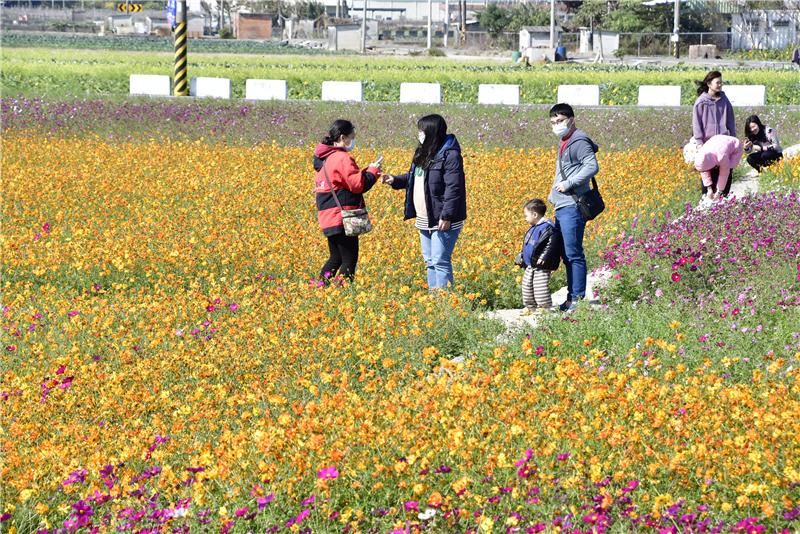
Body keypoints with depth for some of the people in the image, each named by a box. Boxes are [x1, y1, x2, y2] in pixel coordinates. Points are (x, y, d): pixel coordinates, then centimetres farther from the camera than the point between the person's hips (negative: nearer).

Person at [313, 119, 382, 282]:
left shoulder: (324, 158, 16)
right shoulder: (342, 158, -15)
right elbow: (358, 185, -18)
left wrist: (365, 172, 12)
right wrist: (372, 171, -3)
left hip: (328, 218, 10)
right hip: (342, 218, -10)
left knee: (336, 258, 18)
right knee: (349, 260, -4)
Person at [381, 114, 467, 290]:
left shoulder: (450, 155, -17)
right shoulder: (424, 153, 13)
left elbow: (453, 188, -21)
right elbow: (414, 178, 25)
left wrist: (446, 216, -24)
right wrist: (395, 180, 9)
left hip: (442, 220, -10)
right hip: (425, 219, 10)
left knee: (440, 262, -9)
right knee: (430, 261, 15)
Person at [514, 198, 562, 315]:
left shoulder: (547, 227, -17)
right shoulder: (533, 229, 15)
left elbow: (551, 244, -25)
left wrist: (543, 257, -29)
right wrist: (521, 257, 25)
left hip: (541, 266, -10)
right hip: (530, 266, 10)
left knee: (540, 287, -10)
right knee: (527, 285, 13)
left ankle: (544, 307, -2)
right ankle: (530, 307, 22)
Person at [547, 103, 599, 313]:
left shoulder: (578, 142, -11)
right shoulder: (564, 142, 19)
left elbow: (592, 166, -23)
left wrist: (568, 184, -21)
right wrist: (553, 194, 21)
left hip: (572, 207, -10)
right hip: (561, 207, 10)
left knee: (573, 254, -9)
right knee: (566, 254, 13)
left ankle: (578, 298, -7)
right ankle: (571, 297, 18)